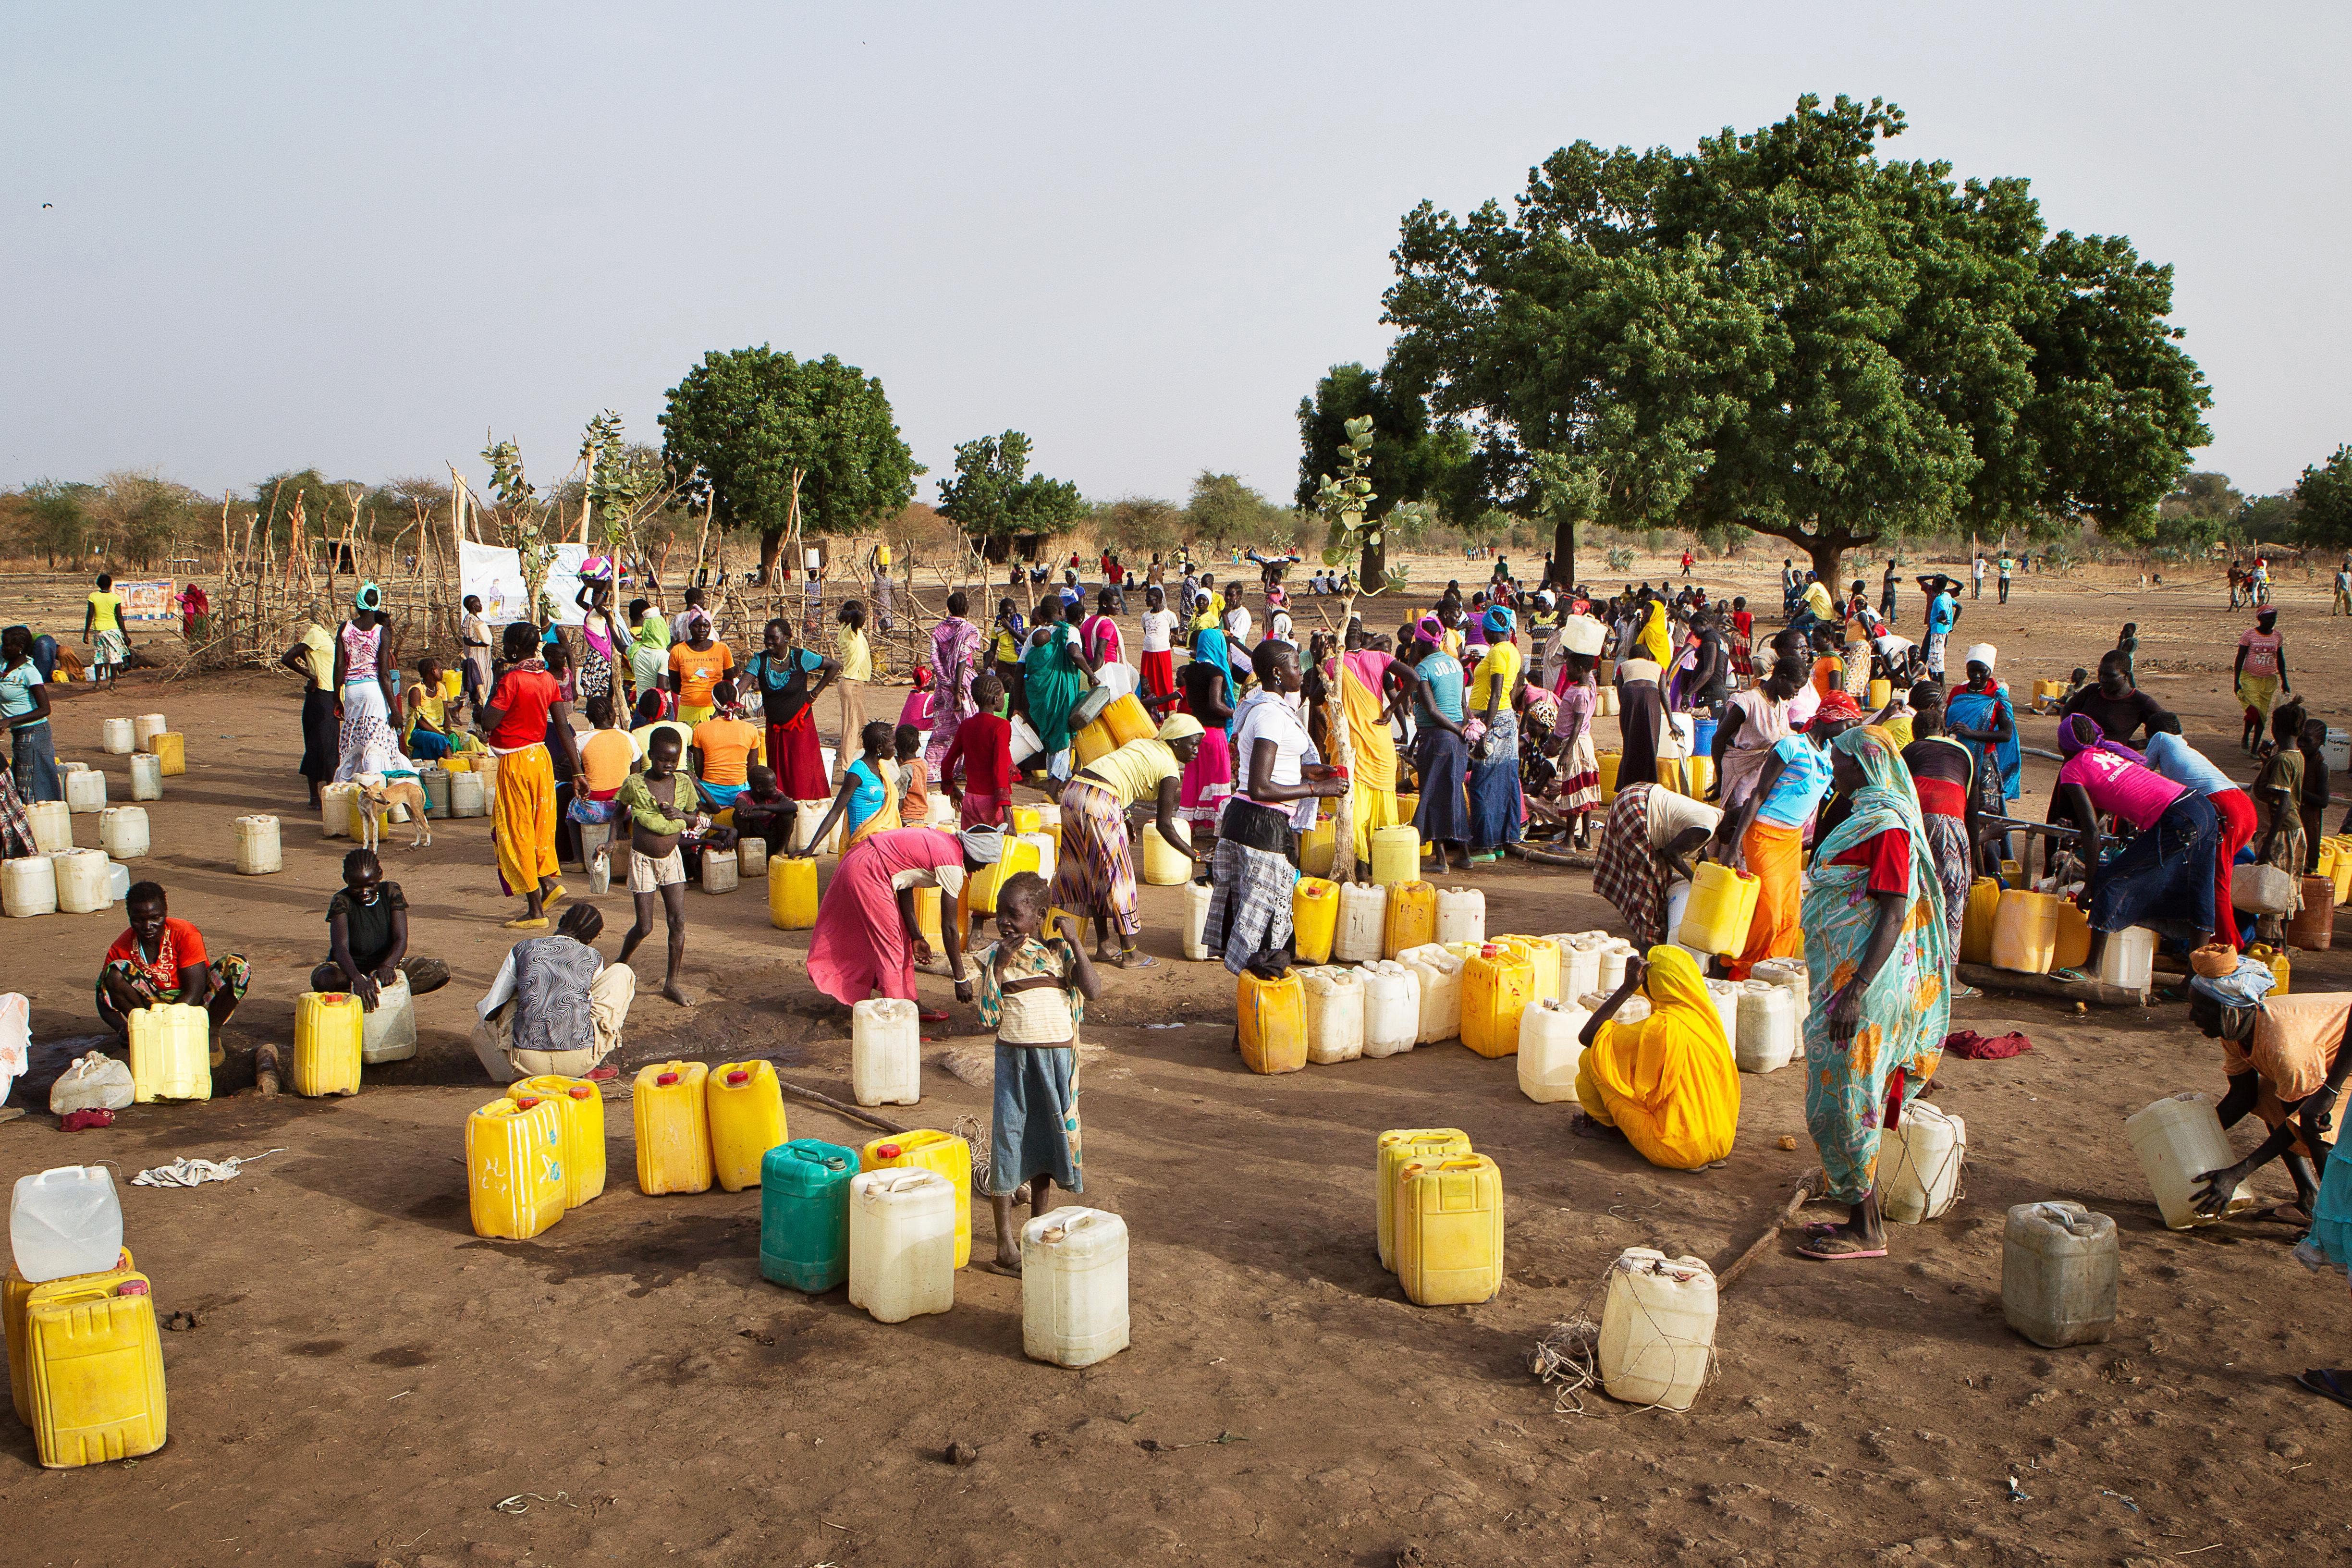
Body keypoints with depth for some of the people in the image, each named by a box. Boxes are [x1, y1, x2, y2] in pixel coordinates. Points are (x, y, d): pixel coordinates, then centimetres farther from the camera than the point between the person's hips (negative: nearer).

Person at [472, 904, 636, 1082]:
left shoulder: (523, 949, 11)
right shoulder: (593, 958, 11)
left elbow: (489, 1008, 15)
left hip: (527, 1063, 2)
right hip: (578, 1062, -2)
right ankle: (591, 1068, 14)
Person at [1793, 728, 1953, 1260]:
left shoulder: (1886, 826, -17)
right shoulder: (1862, 817, 14)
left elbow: (1893, 916, -22)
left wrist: (1855, 992, -25)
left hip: (1864, 982, -10)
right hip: (1843, 976, 10)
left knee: (1844, 1104, -4)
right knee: (1843, 1102, 15)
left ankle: (1866, 1233, 5)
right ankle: (1860, 1219, 25)